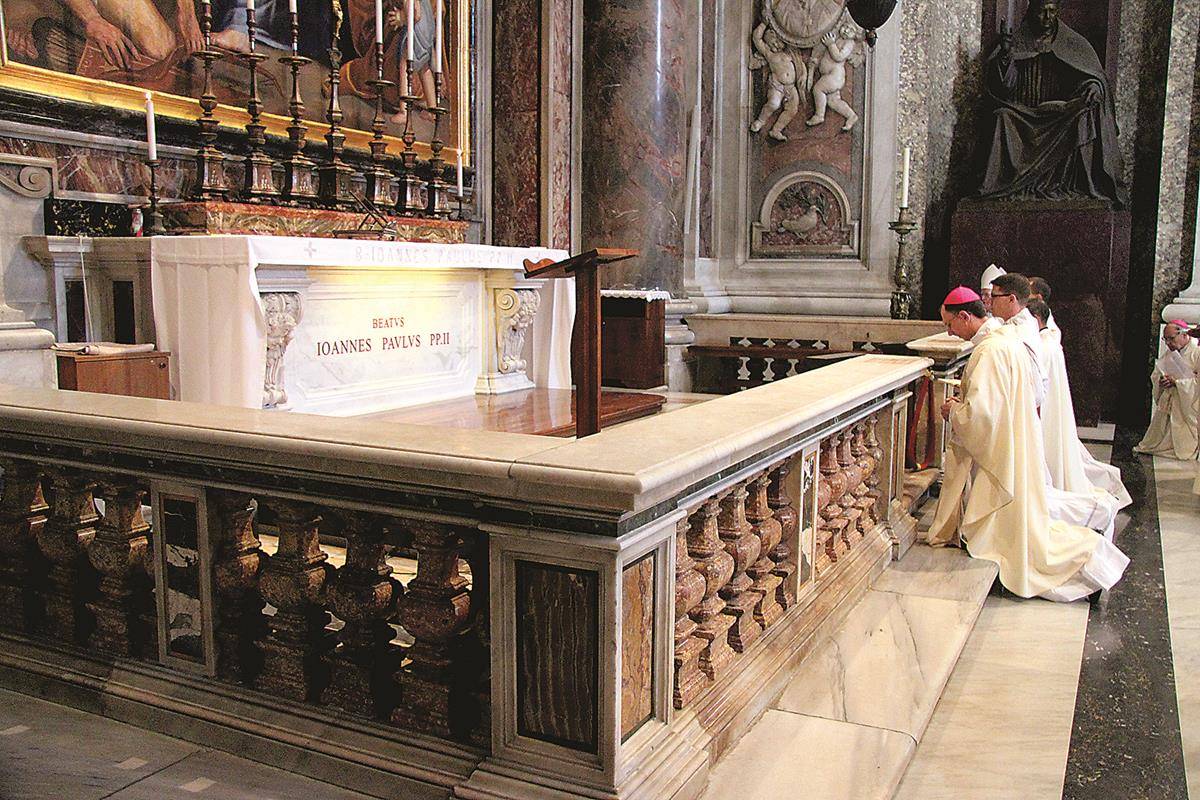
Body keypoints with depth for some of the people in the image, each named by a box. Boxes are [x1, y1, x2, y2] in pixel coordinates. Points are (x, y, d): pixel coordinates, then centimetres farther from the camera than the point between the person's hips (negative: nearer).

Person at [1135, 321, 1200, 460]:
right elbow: (1155, 375, 13)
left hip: (1188, 405, -7)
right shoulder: (1168, 354, 9)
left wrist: (1177, 382, -21)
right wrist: (1160, 381, -10)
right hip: (1167, 403, 7)